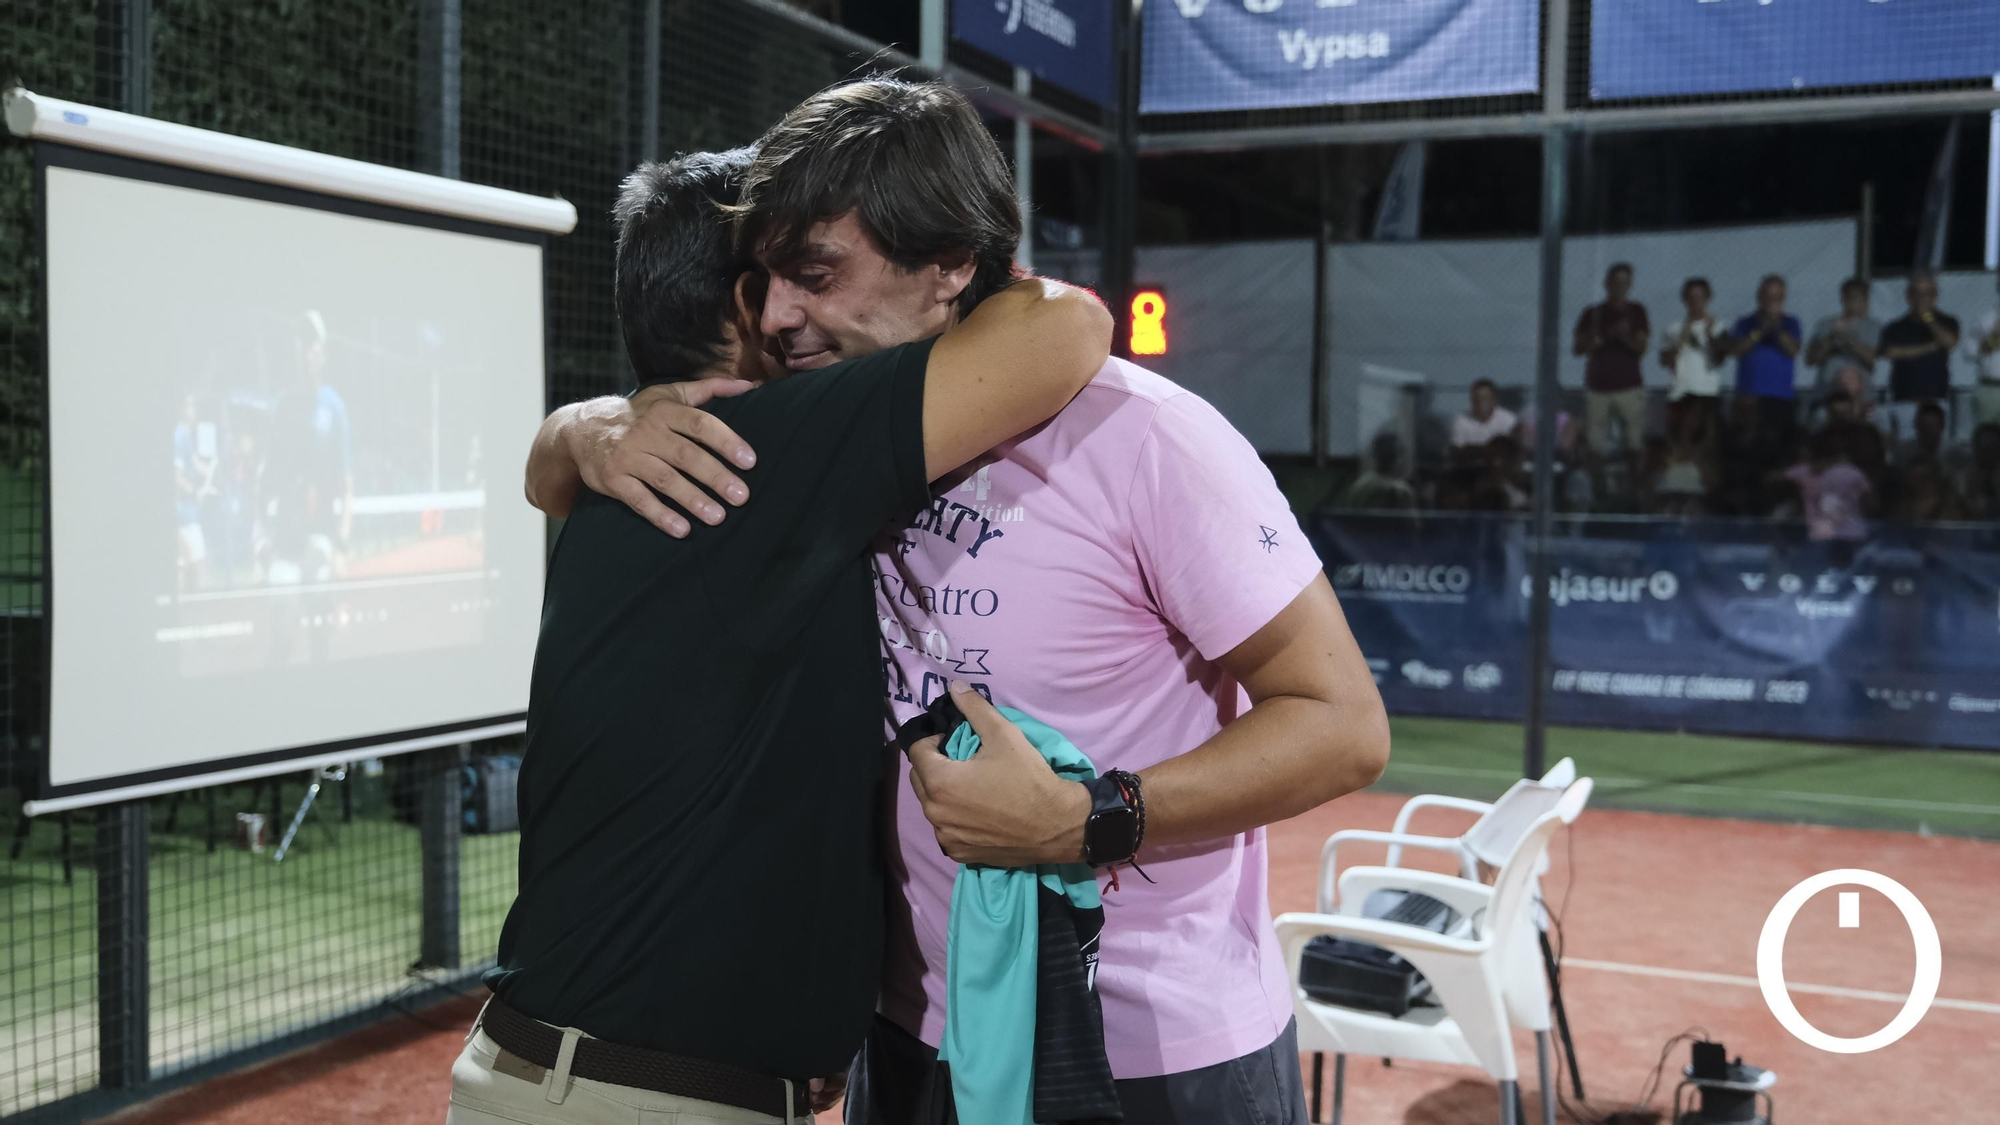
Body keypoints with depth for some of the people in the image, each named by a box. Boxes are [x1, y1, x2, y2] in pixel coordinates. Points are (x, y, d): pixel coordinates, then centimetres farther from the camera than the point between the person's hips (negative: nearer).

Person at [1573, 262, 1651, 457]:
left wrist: (1625, 337, -15)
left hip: (1629, 386, 0)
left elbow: (1641, 348, 5)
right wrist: (1595, 341, -12)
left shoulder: (1636, 311, 10)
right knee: (1596, 442, -8)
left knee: (1635, 440, -11)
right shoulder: (1593, 313, 10)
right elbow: (1577, 348, 8)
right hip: (1598, 387, 0)